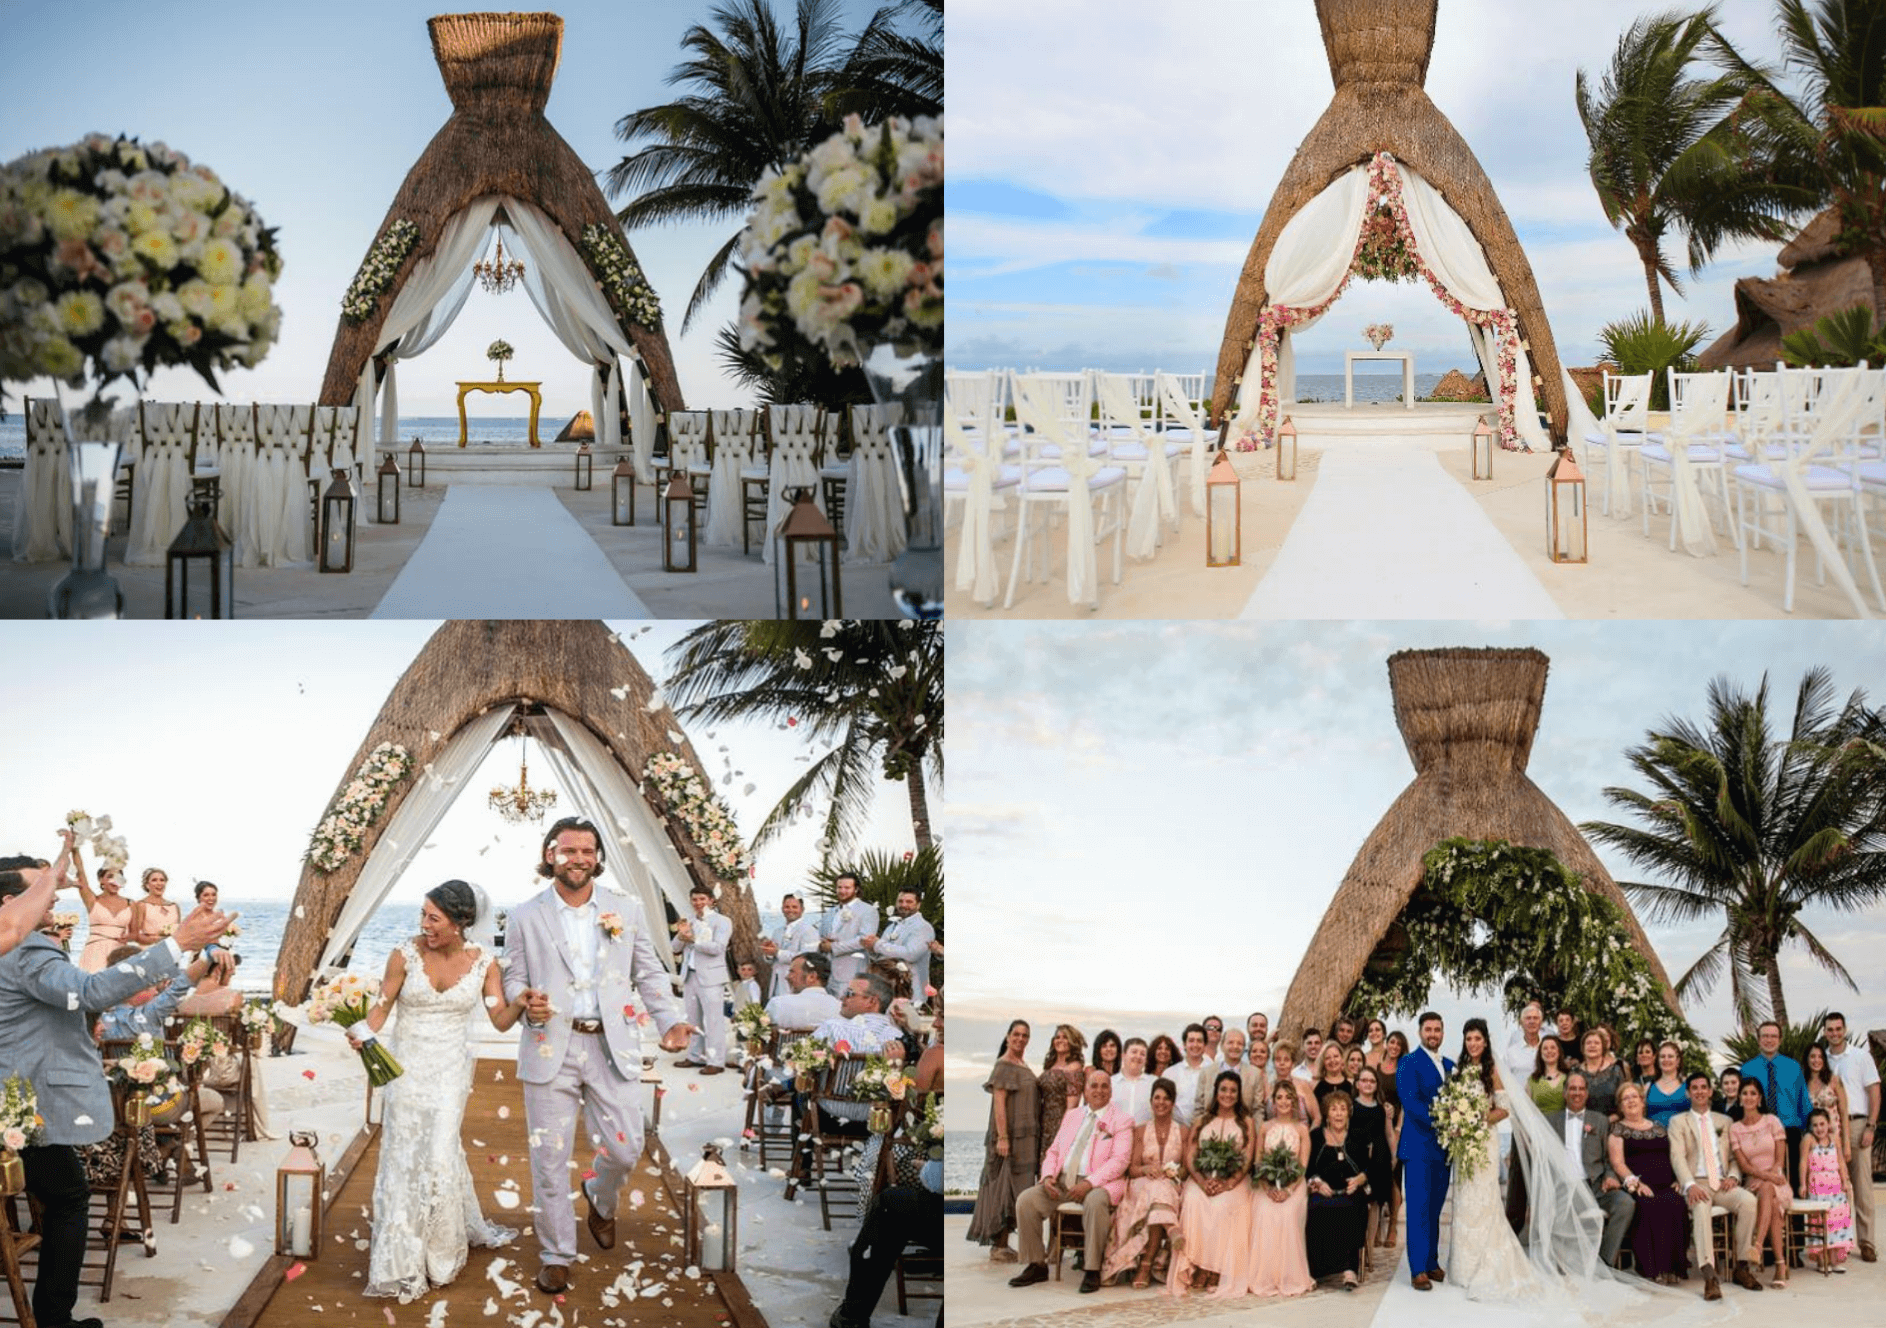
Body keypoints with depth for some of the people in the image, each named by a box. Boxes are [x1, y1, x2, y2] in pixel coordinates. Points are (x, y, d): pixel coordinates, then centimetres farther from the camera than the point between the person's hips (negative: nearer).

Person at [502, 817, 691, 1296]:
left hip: (612, 1046, 1)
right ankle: (555, 1254, 15)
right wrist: (525, 1002, -16)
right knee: (549, 1158, 1)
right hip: (551, 1048, -1)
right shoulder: (526, 917, 3)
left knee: (626, 1149, 2)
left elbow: (650, 973, 10)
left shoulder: (626, 911, 6)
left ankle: (601, 1201, 38)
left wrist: (670, 1022, -4)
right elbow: (514, 979, 7)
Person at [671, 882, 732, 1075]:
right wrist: (681, 935, -6)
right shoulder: (689, 922, 17)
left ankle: (716, 1061, -7)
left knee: (713, 1020, -7)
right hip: (690, 977, 7)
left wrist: (693, 939, -16)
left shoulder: (721, 922, -2)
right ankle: (695, 1057, 19)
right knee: (693, 1020, 11)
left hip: (710, 978, -7)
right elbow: (675, 948, 14)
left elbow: (718, 947, -15)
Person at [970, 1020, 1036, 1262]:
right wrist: (1002, 1137, -23)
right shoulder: (1003, 1066, -10)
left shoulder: (1023, 1066, 16)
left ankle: (1002, 1245, 12)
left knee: (1012, 1192, 9)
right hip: (1009, 1136, -9)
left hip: (1023, 1137, 9)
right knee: (1004, 1190, -8)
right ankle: (998, 1247, -7)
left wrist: (1033, 1139, 19)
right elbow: (999, 1102, -17)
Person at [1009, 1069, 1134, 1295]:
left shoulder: (1121, 1121, 4)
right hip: (1063, 1181, 5)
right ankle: (1036, 1265, -6)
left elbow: (1120, 1160, -8)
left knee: (1095, 1202, -39)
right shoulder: (1072, 1117, 22)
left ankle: (1092, 1270, -29)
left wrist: (1089, 1183, -21)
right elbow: (1053, 1151, 21)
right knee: (1026, 1199, -16)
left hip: (1098, 1183, -5)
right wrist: (1048, 1177, -2)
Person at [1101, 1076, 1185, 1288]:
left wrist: (1174, 1172, -11)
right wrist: (1146, 1169, -14)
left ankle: (1146, 1264, -38)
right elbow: (1132, 1169, 8)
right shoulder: (1140, 1131, 15)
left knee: (1160, 1192, -38)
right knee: (1156, 1190, -37)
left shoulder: (1182, 1132, 14)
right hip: (1142, 1186, 0)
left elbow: (1187, 1169, 10)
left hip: (1172, 1187, 0)